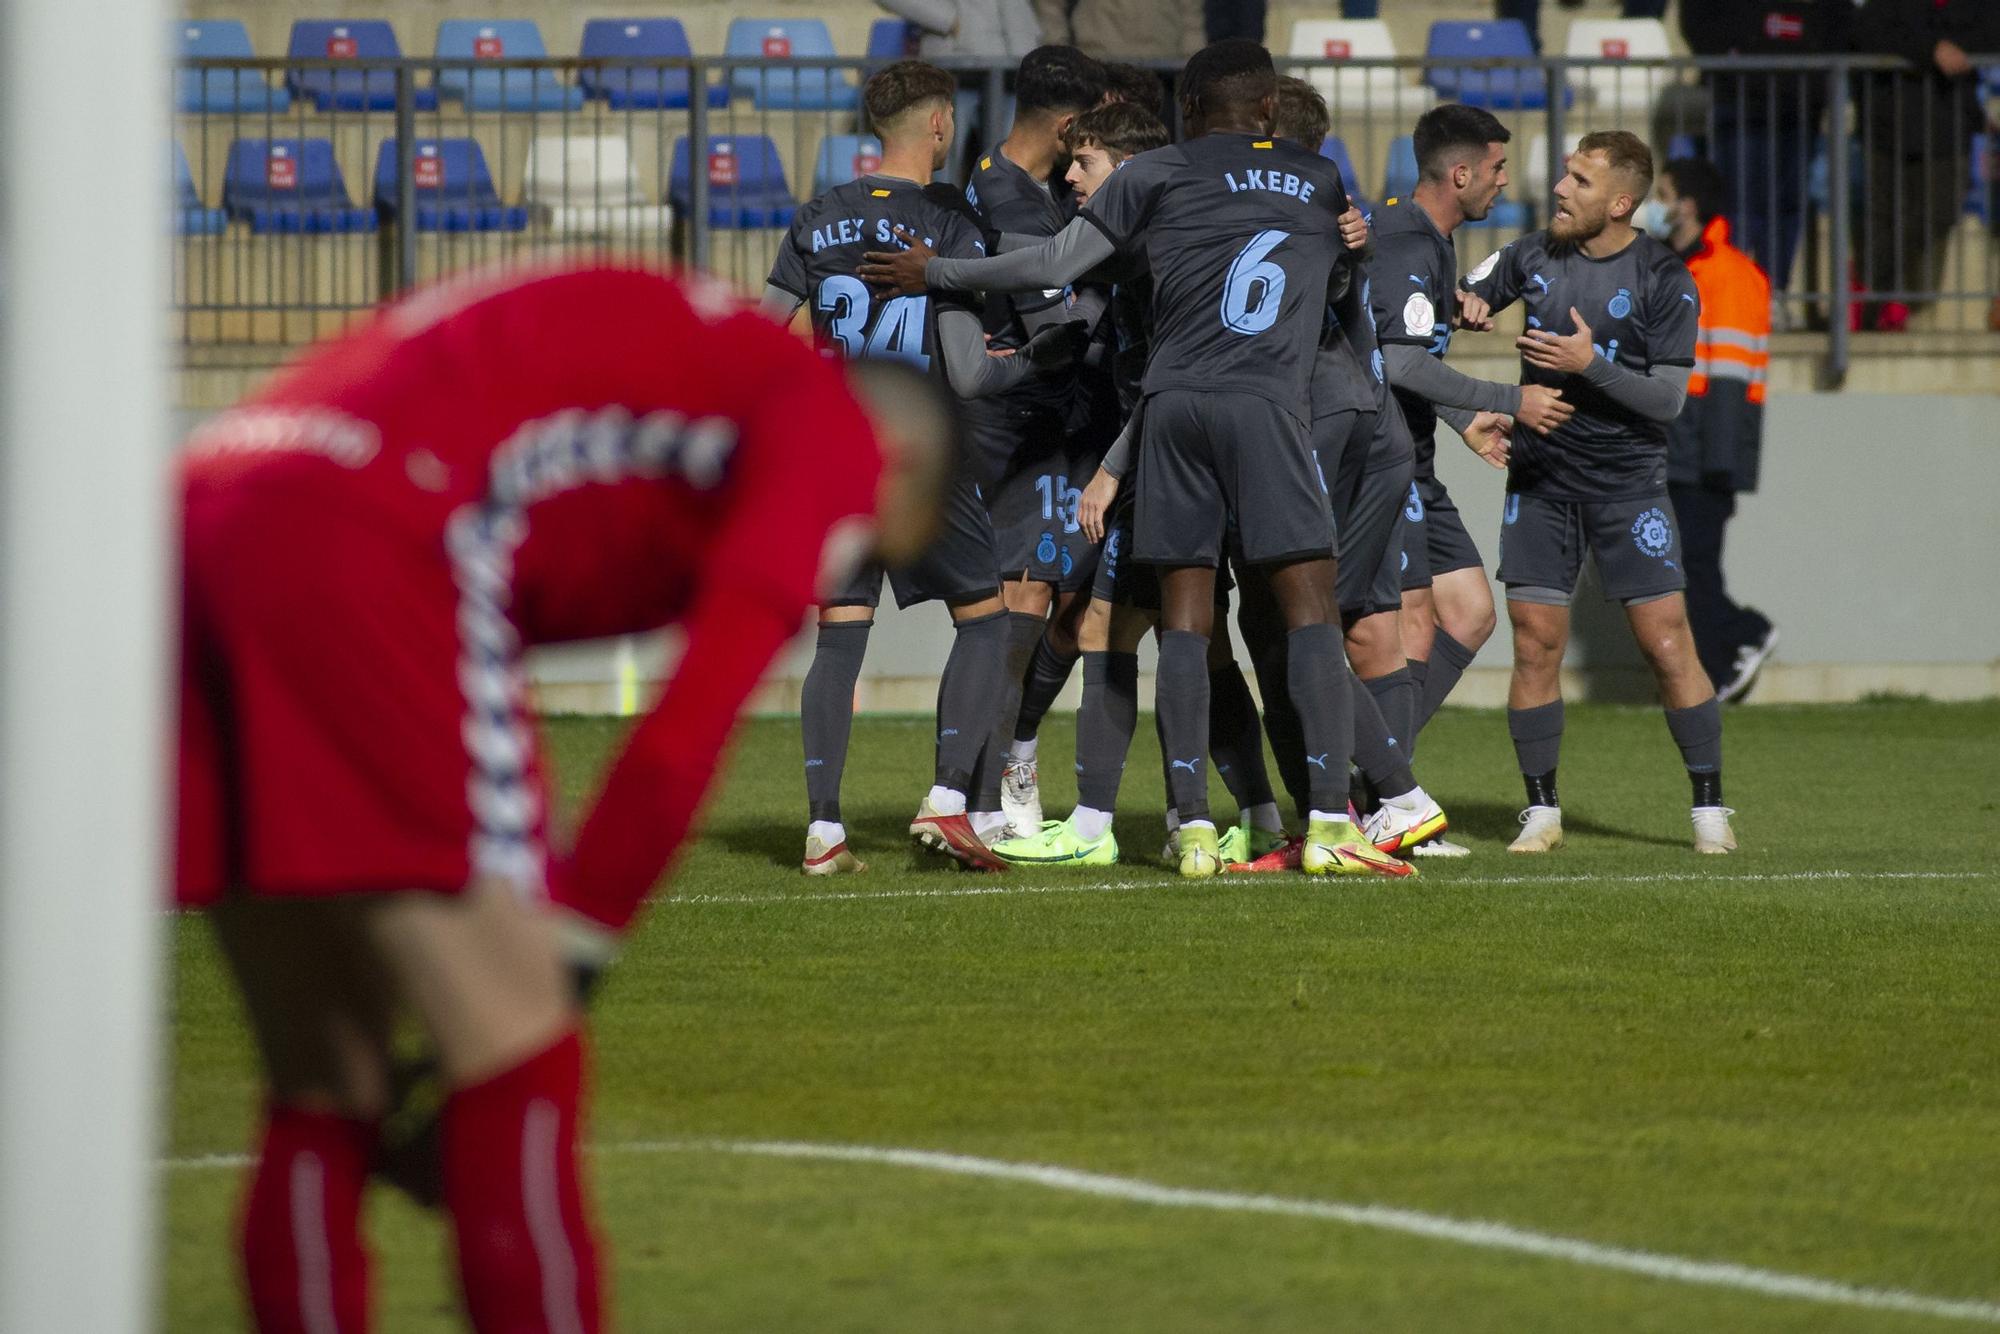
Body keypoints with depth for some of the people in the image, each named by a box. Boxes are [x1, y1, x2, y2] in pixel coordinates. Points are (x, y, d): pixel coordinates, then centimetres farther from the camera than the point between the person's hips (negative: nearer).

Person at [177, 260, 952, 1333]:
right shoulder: (830, 431, 11)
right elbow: (679, 747, -2)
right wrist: (569, 948, 3)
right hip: (359, 560, -8)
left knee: (322, 1092, 13)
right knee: (515, 1057, -3)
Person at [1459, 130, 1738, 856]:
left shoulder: (1664, 280, -8)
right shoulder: (1531, 258, 4)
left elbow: (1667, 399, -11)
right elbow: (1466, 299, 17)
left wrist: (1592, 364, -24)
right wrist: (1465, 306, -7)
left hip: (1628, 484, -3)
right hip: (1539, 481, 3)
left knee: (1668, 644, -7)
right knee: (1535, 644, -3)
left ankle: (1710, 810, 3)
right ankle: (1540, 811, 7)